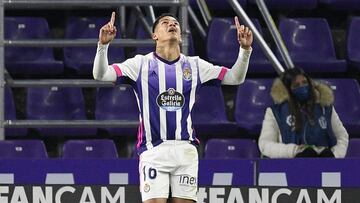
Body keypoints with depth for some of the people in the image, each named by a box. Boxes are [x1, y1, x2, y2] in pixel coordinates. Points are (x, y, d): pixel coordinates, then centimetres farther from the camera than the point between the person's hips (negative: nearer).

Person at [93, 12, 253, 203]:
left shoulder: (194, 65, 10)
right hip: (153, 150, -2)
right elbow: (101, 75, -5)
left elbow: (235, 78, 11)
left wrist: (245, 49, -5)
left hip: (186, 149, 2)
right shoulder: (141, 64, 3)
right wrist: (103, 45, -21)